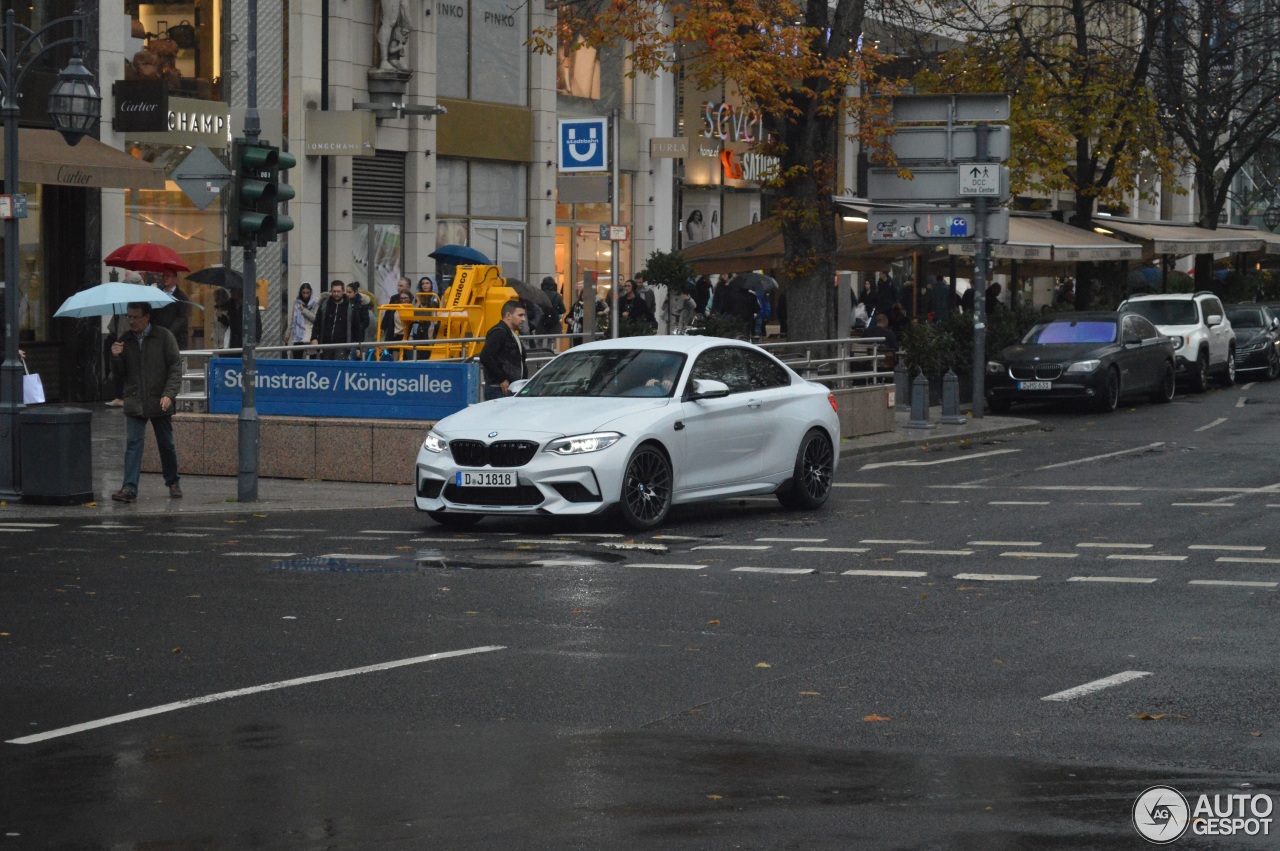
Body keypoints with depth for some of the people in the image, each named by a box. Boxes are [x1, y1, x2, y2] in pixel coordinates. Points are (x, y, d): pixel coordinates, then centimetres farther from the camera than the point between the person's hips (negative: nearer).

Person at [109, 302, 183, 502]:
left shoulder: (163, 336, -3)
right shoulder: (125, 340, 7)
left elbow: (175, 366, -5)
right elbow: (120, 373, 11)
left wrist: (169, 394, -15)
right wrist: (116, 358, -10)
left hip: (160, 403, -2)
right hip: (134, 403, 2)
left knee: (166, 445, 9)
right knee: (132, 444, -8)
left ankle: (173, 484, 25)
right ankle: (129, 488, -13)